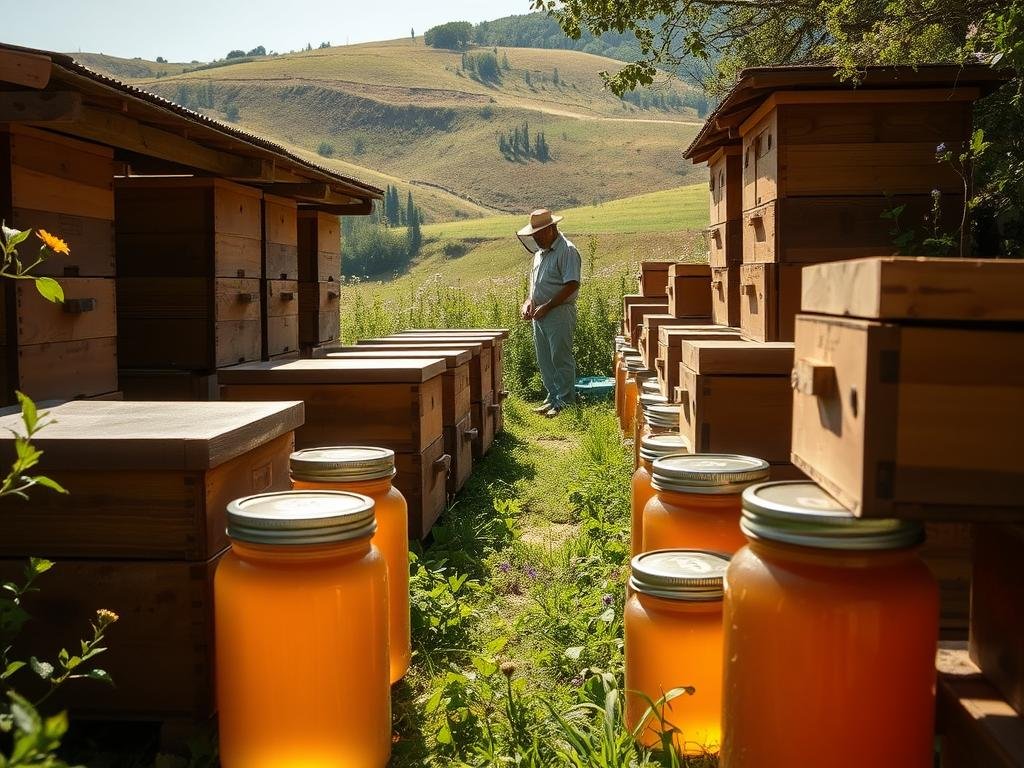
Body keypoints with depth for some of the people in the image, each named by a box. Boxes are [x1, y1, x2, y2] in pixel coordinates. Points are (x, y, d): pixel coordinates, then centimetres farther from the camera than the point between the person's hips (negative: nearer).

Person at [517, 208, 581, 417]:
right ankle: (552, 397, 24)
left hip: (560, 314, -9)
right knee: (544, 359, 13)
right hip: (540, 314, 9)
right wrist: (529, 301, 6)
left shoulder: (567, 251, -13)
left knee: (561, 358, -3)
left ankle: (564, 402, 5)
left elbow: (572, 285, -19)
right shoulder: (540, 252, 16)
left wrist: (546, 306, -19)